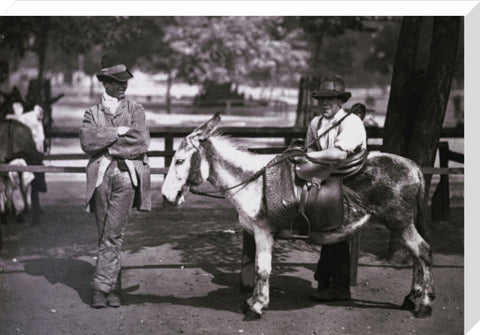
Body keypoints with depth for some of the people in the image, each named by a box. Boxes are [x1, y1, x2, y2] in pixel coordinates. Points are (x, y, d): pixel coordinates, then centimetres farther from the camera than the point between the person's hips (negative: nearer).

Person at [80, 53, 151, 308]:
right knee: (105, 236, 4)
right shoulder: (92, 113, 14)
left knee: (112, 235, -10)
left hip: (126, 175, -2)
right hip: (100, 177, 2)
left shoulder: (135, 110, 12)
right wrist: (117, 132, -8)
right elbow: (87, 141, -4)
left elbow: (140, 143, -4)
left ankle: (101, 287, -9)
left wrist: (108, 147, -5)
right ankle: (111, 287, 11)